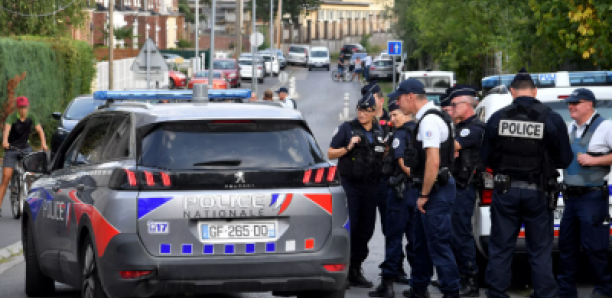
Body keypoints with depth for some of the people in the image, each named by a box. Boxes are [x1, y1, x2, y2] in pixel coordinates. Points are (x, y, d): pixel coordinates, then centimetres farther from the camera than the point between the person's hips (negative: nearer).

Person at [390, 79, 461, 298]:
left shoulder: (429, 121, -18)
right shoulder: (429, 117, 14)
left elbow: (433, 161, -26)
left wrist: (424, 195, -20)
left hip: (437, 190, -11)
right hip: (434, 188, 11)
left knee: (438, 244, -8)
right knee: (421, 241, 19)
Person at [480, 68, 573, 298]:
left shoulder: (498, 118, -4)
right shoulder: (551, 119, -8)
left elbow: (486, 158, 3)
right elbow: (564, 160, -3)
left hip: (506, 190, 1)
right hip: (537, 192, -1)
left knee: (500, 247, 11)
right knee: (540, 250, 7)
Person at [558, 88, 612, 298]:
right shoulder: (570, 129, 16)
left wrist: (593, 160, -17)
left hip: (593, 196, -8)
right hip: (571, 195, 8)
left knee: (593, 246, -7)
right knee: (566, 245, 10)